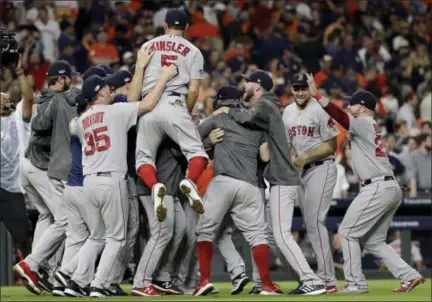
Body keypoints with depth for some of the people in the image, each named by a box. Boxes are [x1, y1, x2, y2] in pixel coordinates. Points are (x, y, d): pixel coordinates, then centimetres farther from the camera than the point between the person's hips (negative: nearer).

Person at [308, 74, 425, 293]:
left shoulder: (364, 123, -6)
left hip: (377, 188, -10)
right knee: (373, 241, 14)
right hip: (392, 189, 10)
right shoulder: (371, 127, 24)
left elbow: (341, 116, -21)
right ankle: (409, 276, 5)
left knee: (347, 232, -2)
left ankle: (356, 283, -3)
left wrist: (316, 95, -27)